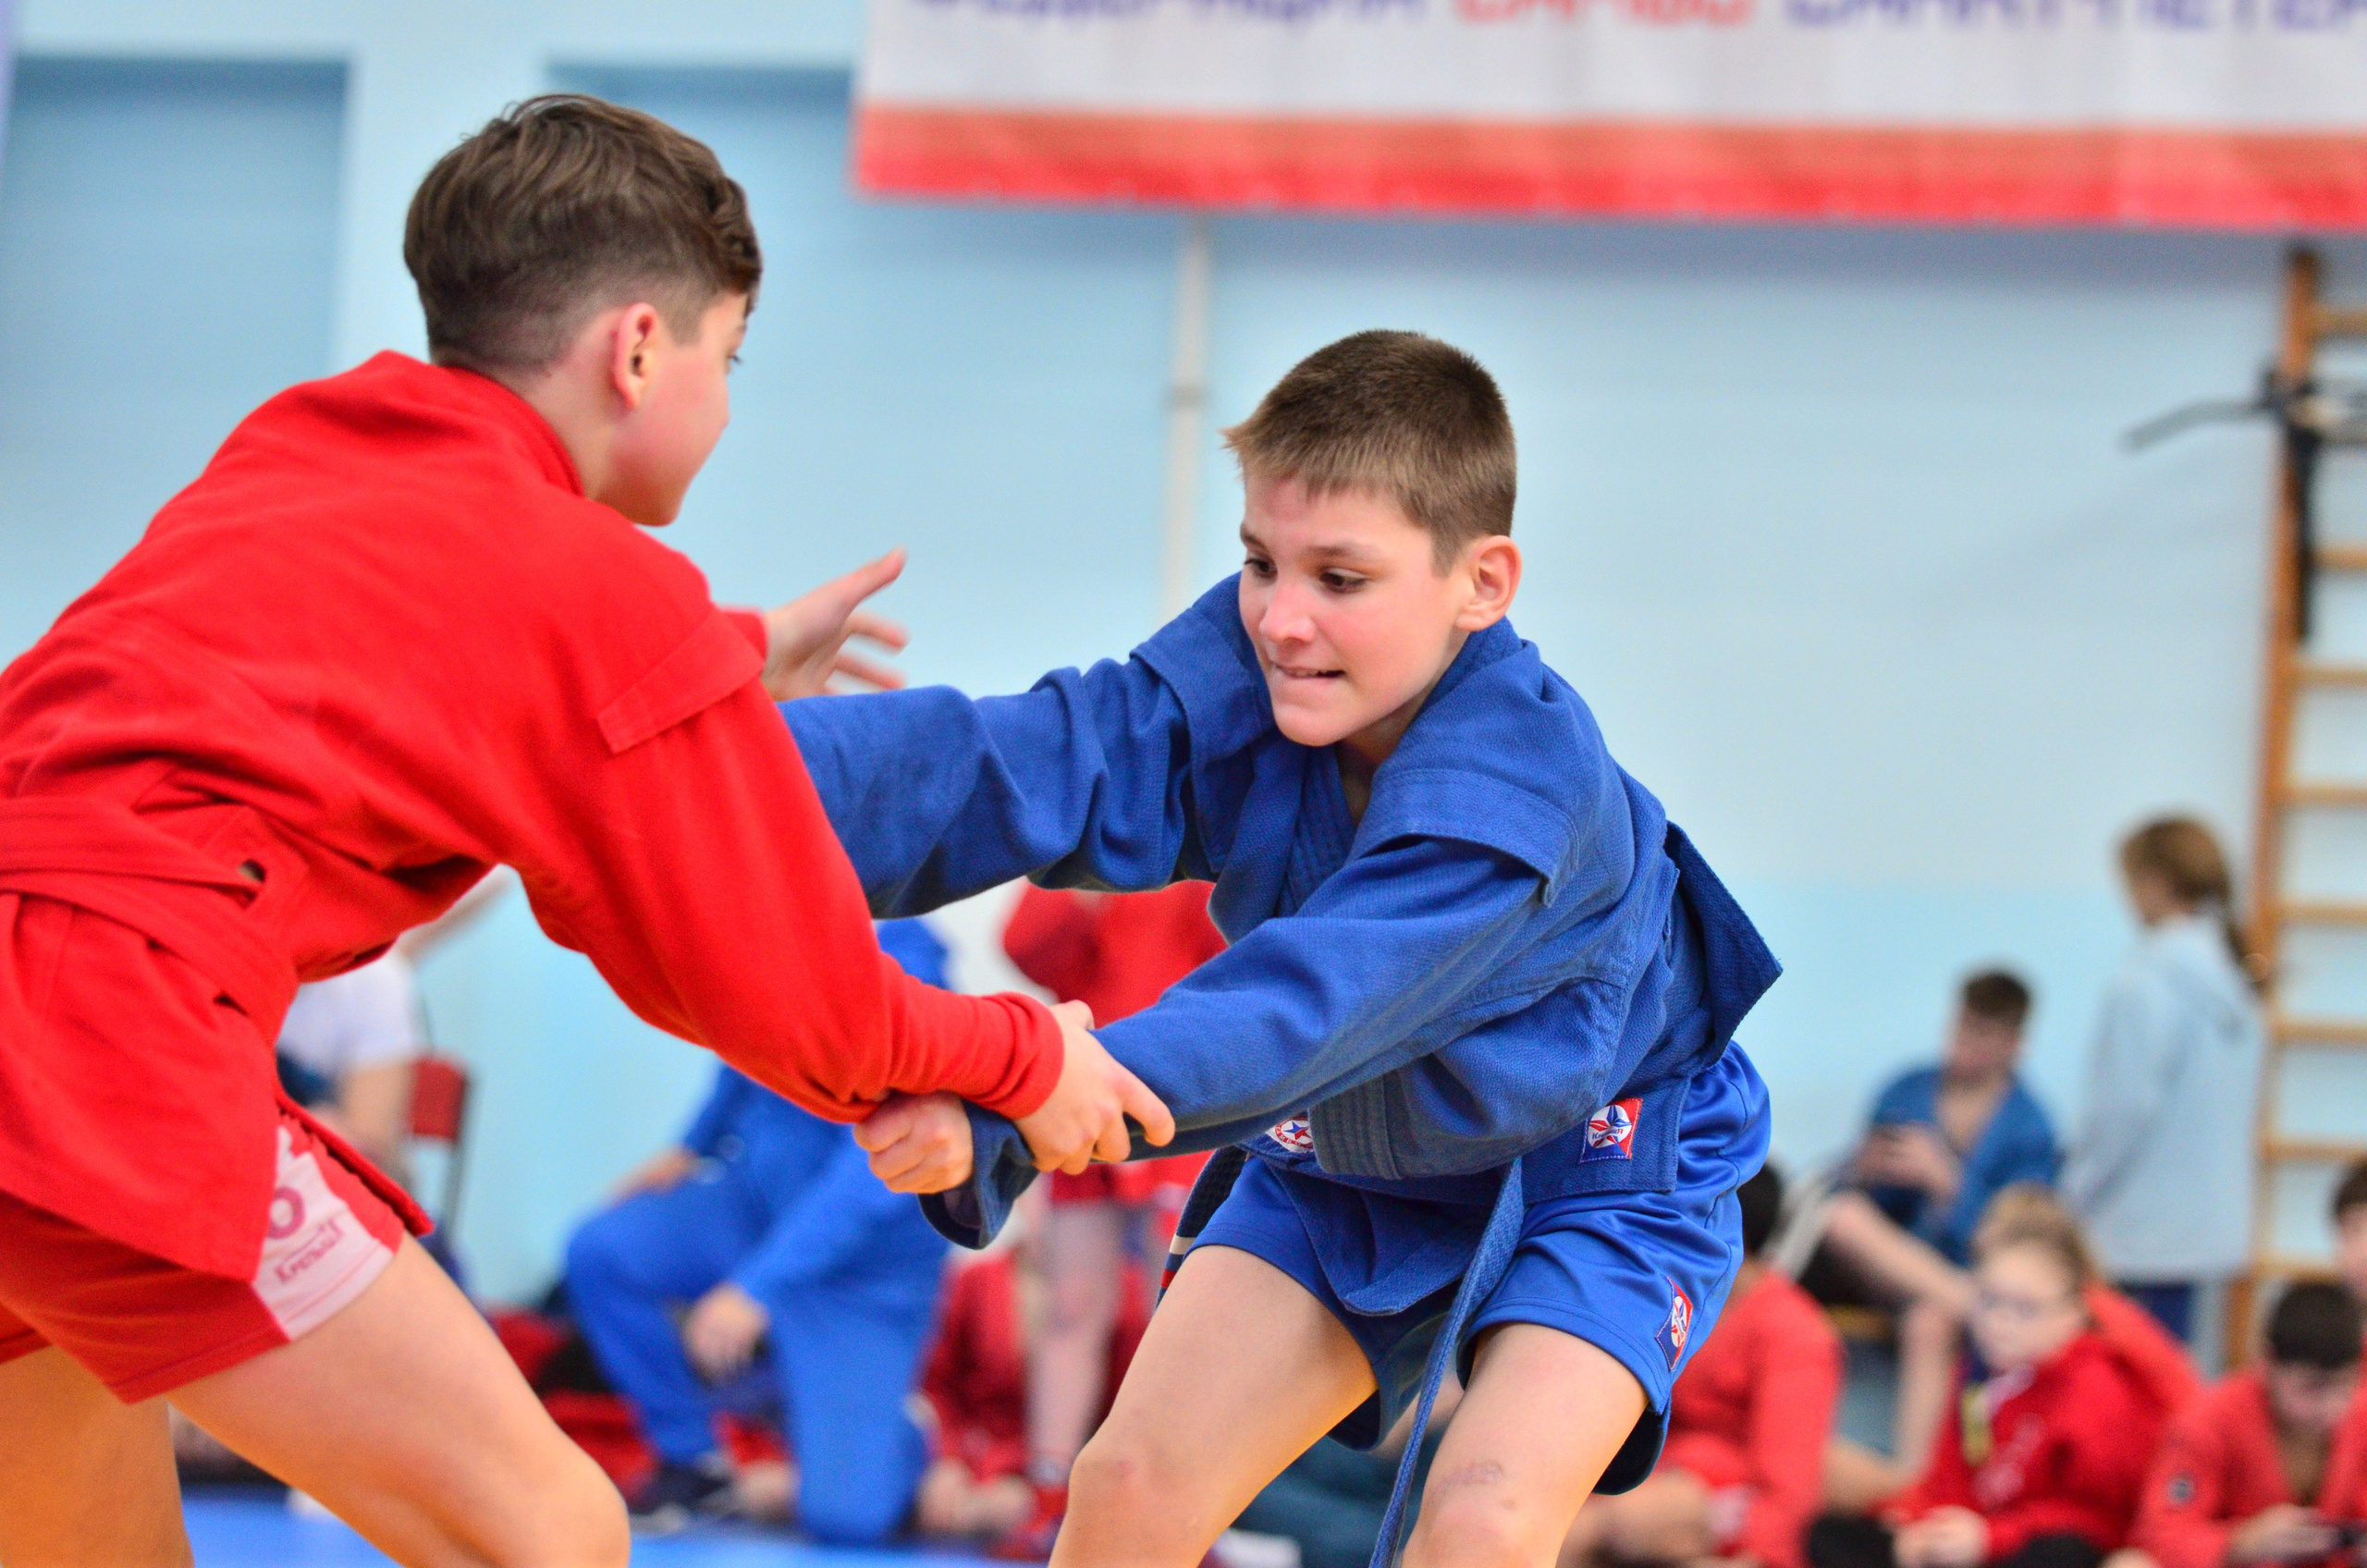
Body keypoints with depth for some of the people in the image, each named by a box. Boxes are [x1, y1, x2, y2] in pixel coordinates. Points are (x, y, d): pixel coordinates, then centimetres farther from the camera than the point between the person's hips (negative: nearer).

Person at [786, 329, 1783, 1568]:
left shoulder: (1520, 790, -37)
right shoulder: (1240, 674, -20)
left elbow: (1300, 1013, -48)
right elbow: (1024, 768, -35)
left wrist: (997, 1111, -61)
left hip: (1598, 1170, -6)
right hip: (1351, 1160, 6)